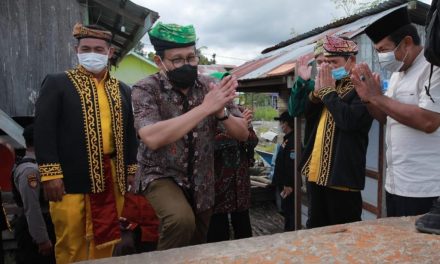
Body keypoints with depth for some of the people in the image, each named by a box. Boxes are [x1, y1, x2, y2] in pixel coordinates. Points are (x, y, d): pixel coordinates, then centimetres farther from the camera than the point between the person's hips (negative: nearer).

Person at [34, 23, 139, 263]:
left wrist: (131, 170, 10)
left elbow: (130, 133, 15)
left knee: (104, 240, 14)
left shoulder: (122, 90, 14)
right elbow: (44, 130, -6)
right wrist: (50, 174, -13)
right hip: (72, 177, -4)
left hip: (111, 175, 4)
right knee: (71, 244, 5)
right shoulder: (56, 83, 1)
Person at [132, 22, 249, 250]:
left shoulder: (210, 86, -7)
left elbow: (243, 134, -6)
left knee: (197, 246, 15)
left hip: (201, 181, 4)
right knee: (182, 220, -30)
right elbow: (152, 138, -33)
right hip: (161, 175, -3)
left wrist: (221, 112, -28)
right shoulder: (146, 89, -16)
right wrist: (205, 108, -36)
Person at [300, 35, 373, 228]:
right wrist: (317, 91, -2)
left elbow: (349, 120, -26)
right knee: (317, 229, 18)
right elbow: (309, 117, 14)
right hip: (317, 171, 8)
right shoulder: (332, 85, 14)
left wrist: (328, 91, -14)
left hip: (341, 175, -7)